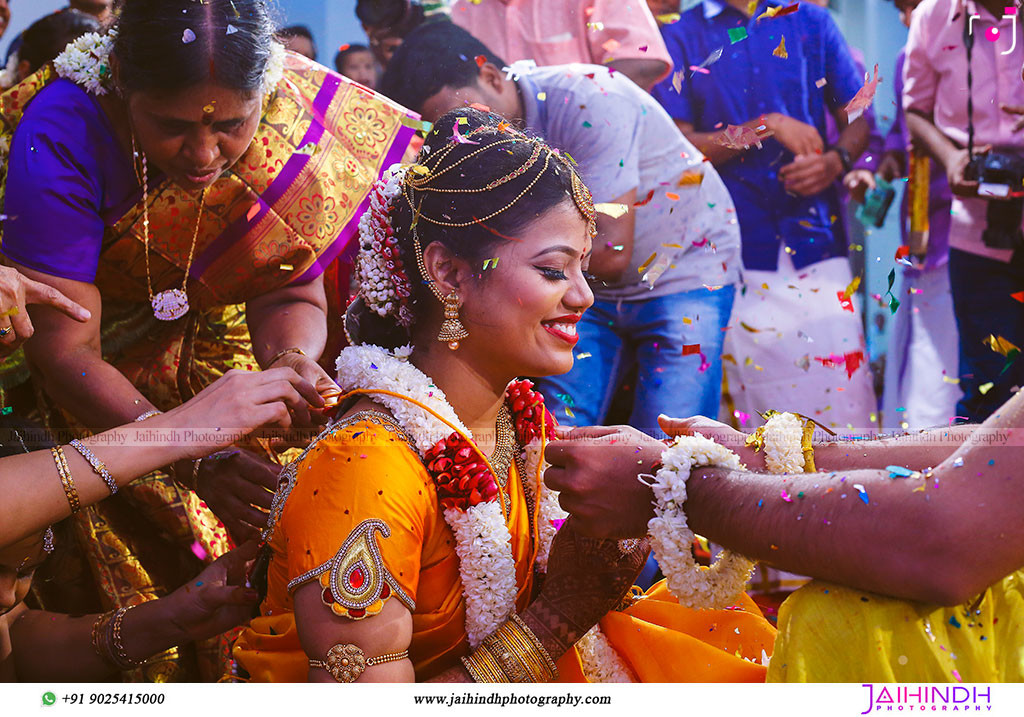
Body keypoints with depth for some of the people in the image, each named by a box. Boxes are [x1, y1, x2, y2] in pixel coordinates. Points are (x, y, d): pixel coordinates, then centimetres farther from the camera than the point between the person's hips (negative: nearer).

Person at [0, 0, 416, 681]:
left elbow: (287, 293, -14)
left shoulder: (300, 120, -24)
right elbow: (65, 348, -33)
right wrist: (189, 456, -46)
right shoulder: (63, 133, -33)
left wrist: (292, 361, -38)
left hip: (216, 337, 3)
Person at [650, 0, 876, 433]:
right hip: (736, 257, -2)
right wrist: (767, 126, -11)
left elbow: (857, 119, 16)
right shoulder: (681, 37, 6)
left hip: (816, 245, 2)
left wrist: (835, 161, -6)